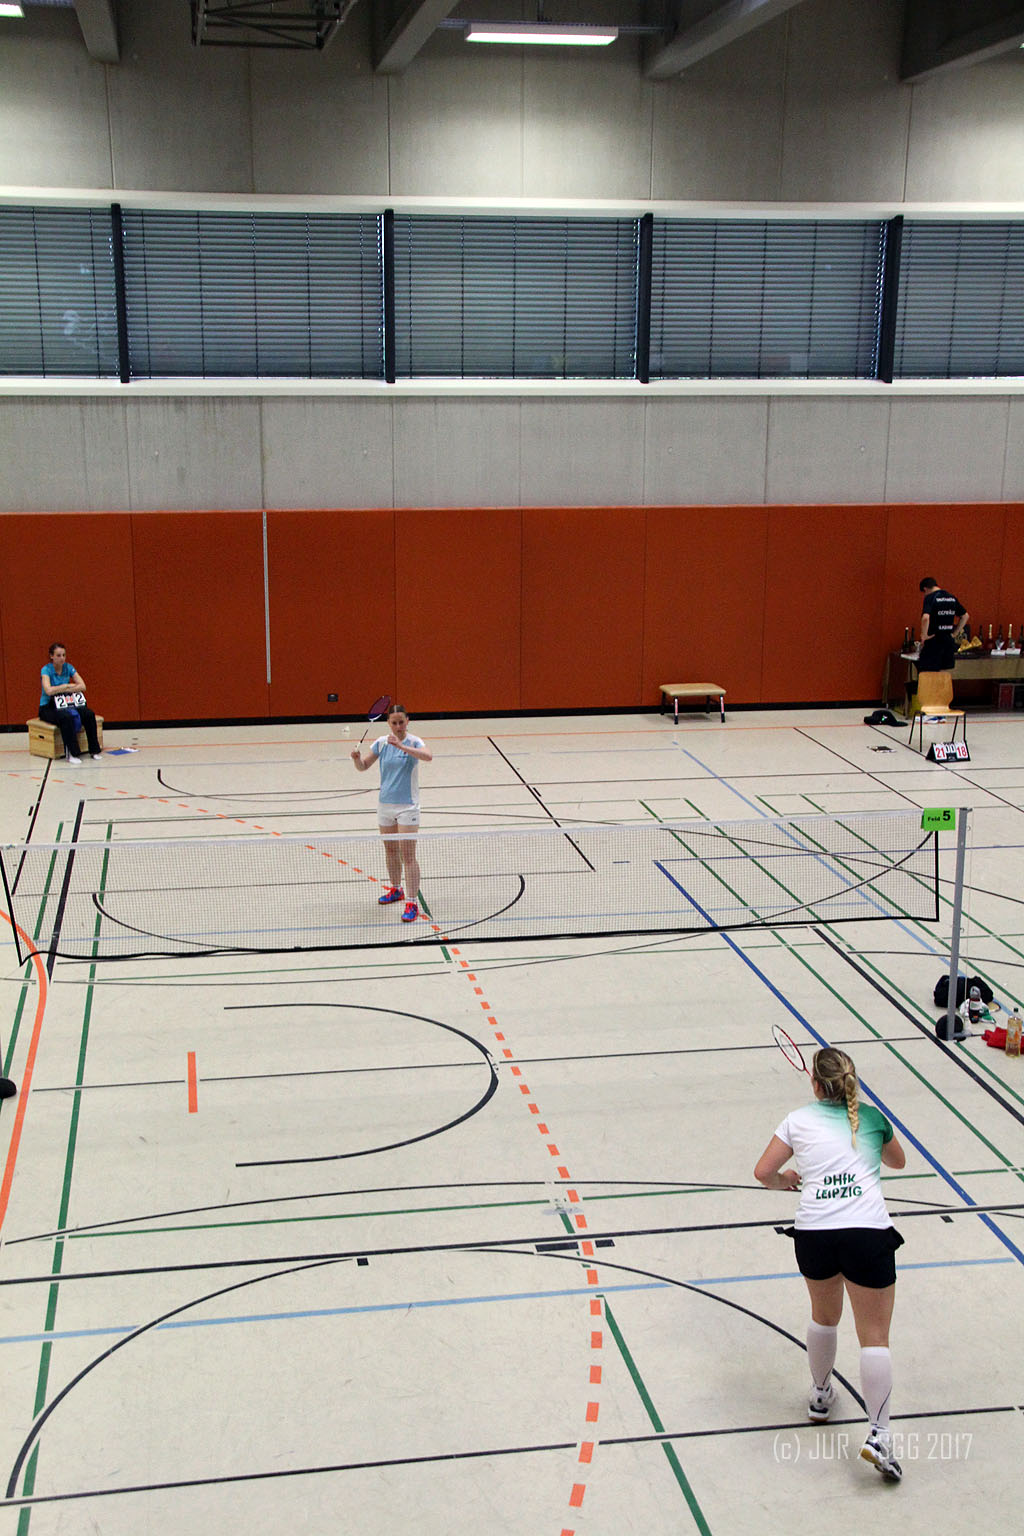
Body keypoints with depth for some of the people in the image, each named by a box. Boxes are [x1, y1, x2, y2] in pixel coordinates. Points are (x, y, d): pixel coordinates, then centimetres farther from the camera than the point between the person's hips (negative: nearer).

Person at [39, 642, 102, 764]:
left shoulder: (68, 667, 2)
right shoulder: (46, 670, -13)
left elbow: (82, 686, -7)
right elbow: (48, 690, -29)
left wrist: (62, 689, -18)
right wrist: (67, 686, -16)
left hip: (65, 705, 5)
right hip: (47, 708, -5)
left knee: (88, 714, -21)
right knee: (66, 717, -37)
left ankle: (95, 749, -12)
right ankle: (72, 754, -33)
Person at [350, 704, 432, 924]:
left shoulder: (414, 742, -12)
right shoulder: (381, 742, 2)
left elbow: (428, 756, -33)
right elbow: (363, 767, 6)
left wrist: (401, 746, -42)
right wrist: (357, 757, -16)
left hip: (407, 806, -5)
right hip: (385, 805, 5)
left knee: (408, 855, -9)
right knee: (390, 850, 18)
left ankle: (411, 903, -9)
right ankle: (396, 889, 37)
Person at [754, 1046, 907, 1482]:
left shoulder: (799, 1120, 10)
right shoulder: (872, 1117, 13)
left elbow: (763, 1172, 6)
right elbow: (898, 1161, 32)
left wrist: (785, 1180, 27)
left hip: (814, 1231, 1)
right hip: (869, 1232, -1)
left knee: (824, 1317, 27)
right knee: (874, 1337, 0)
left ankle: (820, 1396, 43)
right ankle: (878, 1434, -10)